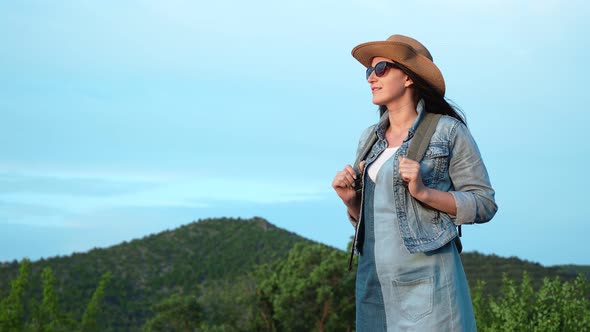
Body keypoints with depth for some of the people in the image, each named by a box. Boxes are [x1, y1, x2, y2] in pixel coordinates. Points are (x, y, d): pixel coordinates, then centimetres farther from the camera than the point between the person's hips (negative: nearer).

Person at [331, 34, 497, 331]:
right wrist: (350, 199, 0)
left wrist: (424, 192, -16)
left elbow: (484, 204, -4)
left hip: (424, 282, -5)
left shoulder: (447, 131, -1)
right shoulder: (369, 138, 16)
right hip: (374, 281, 5)